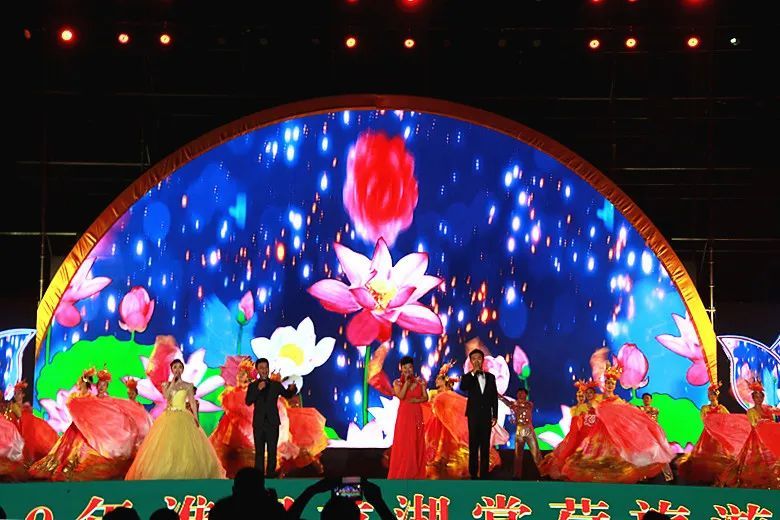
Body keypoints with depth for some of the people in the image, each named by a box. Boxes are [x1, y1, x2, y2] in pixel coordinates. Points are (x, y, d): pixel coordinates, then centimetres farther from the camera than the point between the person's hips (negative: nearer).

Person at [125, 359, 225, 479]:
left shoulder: (188, 386, 8)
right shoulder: (166, 385, 9)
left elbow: (192, 403, 3)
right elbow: (166, 396, -11)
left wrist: (195, 417, -11)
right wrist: (173, 381, -8)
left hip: (184, 419, -1)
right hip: (169, 419, 1)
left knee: (186, 446, -7)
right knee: (167, 446, -6)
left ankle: (186, 474, -1)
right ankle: (167, 475, -4)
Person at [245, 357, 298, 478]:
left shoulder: (276, 385, 7)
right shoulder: (253, 386, 5)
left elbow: (287, 395, 15)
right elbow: (248, 402, -7)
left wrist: (291, 389, -8)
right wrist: (258, 389, -19)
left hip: (272, 423, 0)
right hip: (259, 423, 0)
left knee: (272, 452, -1)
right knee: (259, 452, 3)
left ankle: (271, 475, 2)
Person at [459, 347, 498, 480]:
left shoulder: (490, 377, 9)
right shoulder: (468, 377, 3)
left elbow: (494, 397, 9)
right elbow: (462, 387, -20)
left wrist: (495, 415, 4)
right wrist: (473, 372, -21)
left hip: (486, 416, 2)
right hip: (474, 415, -2)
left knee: (485, 446, 3)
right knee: (473, 445, 0)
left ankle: (484, 474, 6)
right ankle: (473, 474, 3)